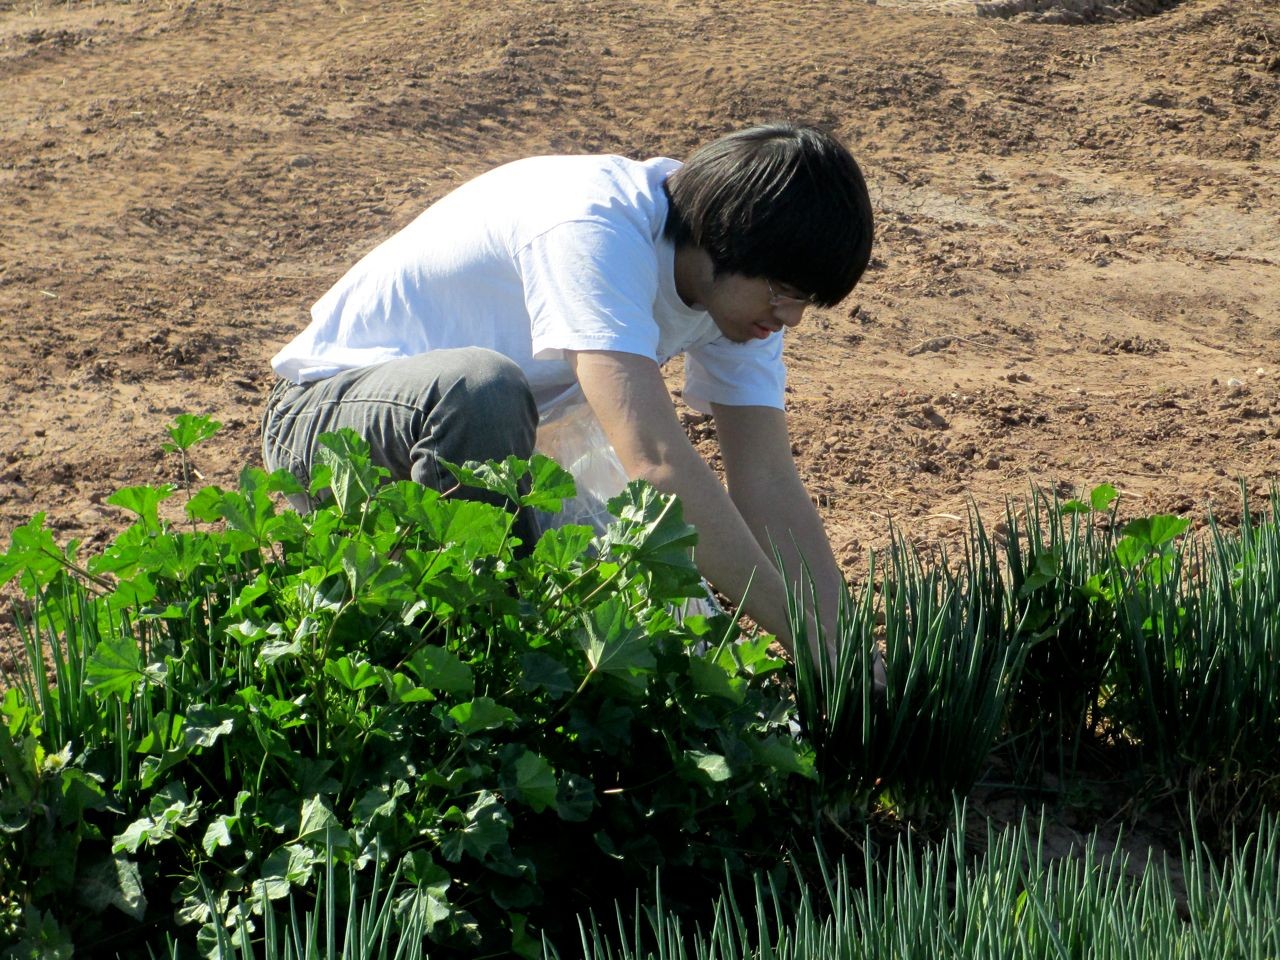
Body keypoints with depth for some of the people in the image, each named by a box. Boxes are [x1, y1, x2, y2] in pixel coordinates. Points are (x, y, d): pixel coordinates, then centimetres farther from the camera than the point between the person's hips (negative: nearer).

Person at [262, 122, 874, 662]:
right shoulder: (594, 230, -33)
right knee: (482, 385, -41)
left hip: (483, 454, 7)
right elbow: (656, 461, -42)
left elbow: (768, 483, -9)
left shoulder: (736, 279, -7)